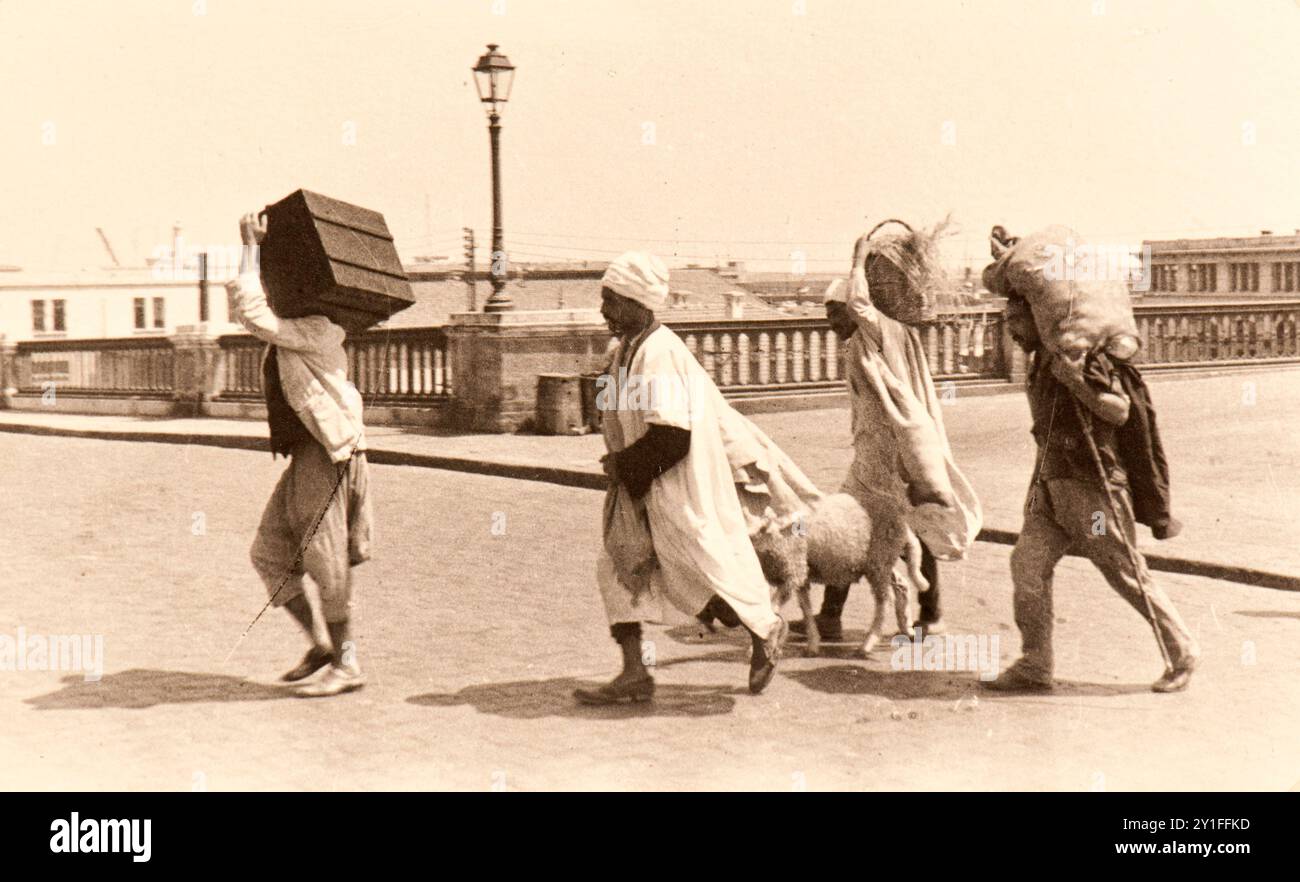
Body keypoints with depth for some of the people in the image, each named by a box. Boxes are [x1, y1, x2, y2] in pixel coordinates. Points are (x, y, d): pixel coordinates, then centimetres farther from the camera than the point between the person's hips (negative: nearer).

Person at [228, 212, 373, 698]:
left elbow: (251, 311, -26)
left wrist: (250, 247, -17)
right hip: (306, 456, 10)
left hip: (328, 455, -10)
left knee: (324, 564, -5)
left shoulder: (313, 330, -14)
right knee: (269, 552, 10)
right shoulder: (296, 328, 16)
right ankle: (321, 643, 18)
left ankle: (347, 665, 4)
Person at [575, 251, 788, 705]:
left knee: (708, 562, 3)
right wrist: (621, 463, 9)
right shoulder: (629, 348, 7)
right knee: (617, 565, 3)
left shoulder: (659, 354, -22)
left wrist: (625, 465, -16)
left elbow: (672, 436, -27)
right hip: (639, 484, 10)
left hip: (678, 484, -9)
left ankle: (765, 630, 28)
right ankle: (634, 674, 5)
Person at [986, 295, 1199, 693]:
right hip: (1050, 486, 8)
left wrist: (1073, 378, -26)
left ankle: (1182, 652, 17)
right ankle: (1034, 666, -3)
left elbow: (1120, 410, -20)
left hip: (1093, 485, -8)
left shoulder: (1084, 356, -11)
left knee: (1128, 575, 0)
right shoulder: (1039, 362, 15)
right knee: (1027, 562, -7)